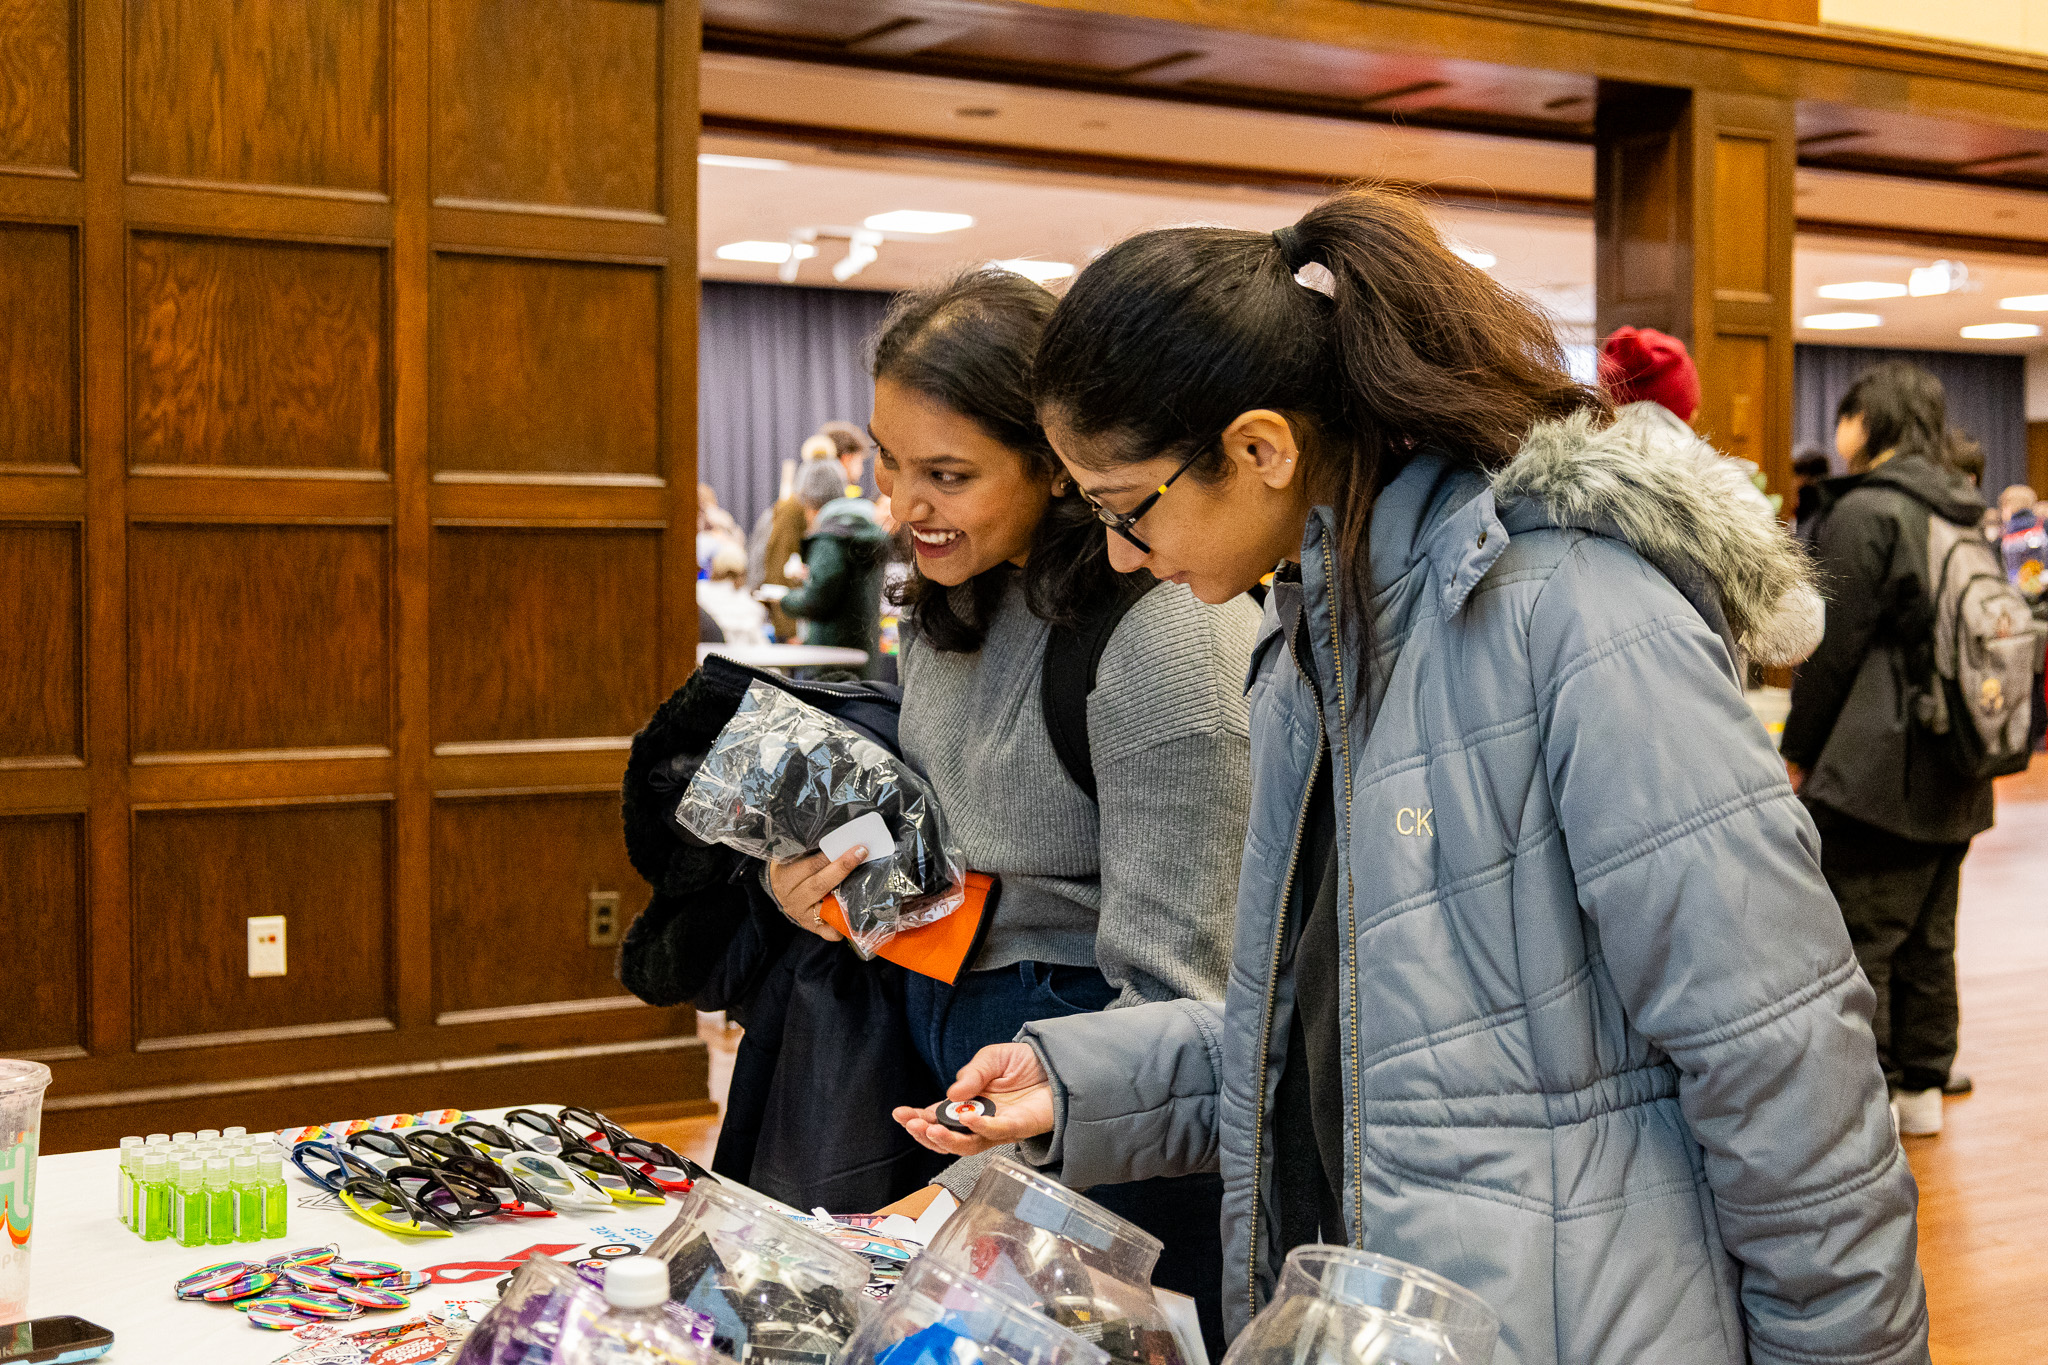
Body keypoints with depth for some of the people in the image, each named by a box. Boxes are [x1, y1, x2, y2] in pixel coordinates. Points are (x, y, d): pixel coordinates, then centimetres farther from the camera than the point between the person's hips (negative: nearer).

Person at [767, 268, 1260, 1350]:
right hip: (949, 1038, 8)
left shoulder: (1163, 629, -24)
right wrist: (836, 867, -2)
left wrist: (967, 1191, -30)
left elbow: (1174, 997, -24)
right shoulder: (958, 590, 3)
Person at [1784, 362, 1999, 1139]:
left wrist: (1798, 752, -5)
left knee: (1857, 938, -2)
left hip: (1877, 767, -8)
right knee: (1928, 936, 15)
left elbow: (1834, 646, -13)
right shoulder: (1966, 515, 11)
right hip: (1952, 777, 9)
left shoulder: (1865, 513, -14)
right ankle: (1924, 1085, 23)